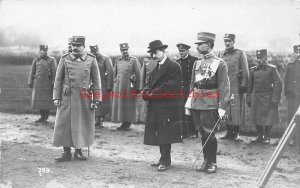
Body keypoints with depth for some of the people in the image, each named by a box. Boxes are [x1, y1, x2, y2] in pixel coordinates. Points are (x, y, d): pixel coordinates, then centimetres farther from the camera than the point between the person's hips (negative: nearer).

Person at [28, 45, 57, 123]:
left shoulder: (51, 60, 0)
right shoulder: (36, 60, 8)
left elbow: (54, 72, -4)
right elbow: (32, 71, 10)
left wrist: (54, 82, -11)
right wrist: (30, 82, 5)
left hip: (47, 82, -3)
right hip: (38, 83, 3)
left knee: (47, 99, 0)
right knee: (39, 99, 5)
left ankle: (46, 117, 11)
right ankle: (42, 117, 16)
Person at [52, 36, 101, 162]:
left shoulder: (91, 60, 2)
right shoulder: (64, 59, 3)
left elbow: (96, 81, 3)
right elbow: (58, 80, 5)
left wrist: (96, 99, -1)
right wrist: (56, 97, -1)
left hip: (85, 98, 0)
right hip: (67, 97, 0)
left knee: (82, 125, 6)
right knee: (64, 124, 0)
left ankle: (78, 151, 20)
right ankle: (66, 152, 10)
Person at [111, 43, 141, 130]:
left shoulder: (134, 60, -2)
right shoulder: (117, 60, 11)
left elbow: (138, 74, -3)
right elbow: (114, 73, 18)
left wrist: (137, 88, -4)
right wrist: (114, 85, 13)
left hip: (129, 86, -4)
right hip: (118, 86, 5)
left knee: (128, 105, 0)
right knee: (119, 104, 6)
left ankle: (128, 124, 9)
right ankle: (123, 123, 15)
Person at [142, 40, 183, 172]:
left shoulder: (174, 66, -9)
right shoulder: (156, 67, 18)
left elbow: (171, 85, -17)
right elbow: (149, 82, 18)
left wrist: (153, 93, -16)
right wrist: (147, 90, -6)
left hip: (167, 105, -8)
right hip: (155, 106, 8)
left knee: (165, 134, -4)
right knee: (160, 134, 12)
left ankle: (165, 161, 3)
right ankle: (164, 159, 22)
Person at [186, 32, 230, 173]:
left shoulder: (219, 63, -5)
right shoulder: (197, 63, 13)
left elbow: (224, 87, -8)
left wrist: (222, 107, -14)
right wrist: (188, 103, 14)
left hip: (210, 105, -5)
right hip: (196, 104, 6)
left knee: (210, 134, -1)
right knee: (202, 134, 11)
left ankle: (212, 163, 13)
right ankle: (206, 161, 23)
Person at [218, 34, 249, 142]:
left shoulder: (240, 54, 2)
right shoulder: (221, 54, 13)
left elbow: (245, 71, -2)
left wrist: (243, 85, -9)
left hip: (236, 86, -4)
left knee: (236, 109, -4)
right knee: (225, 108, 4)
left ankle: (236, 133, 3)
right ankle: (229, 132, 12)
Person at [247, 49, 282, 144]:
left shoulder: (272, 69, -2)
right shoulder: (253, 70, 9)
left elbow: (278, 85, -5)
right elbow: (250, 86, 14)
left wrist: (275, 99, -11)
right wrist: (249, 99, 9)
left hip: (268, 97, -4)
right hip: (255, 97, 4)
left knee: (268, 118, 1)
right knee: (256, 118, 6)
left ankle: (267, 137, 14)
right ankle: (260, 136, 20)